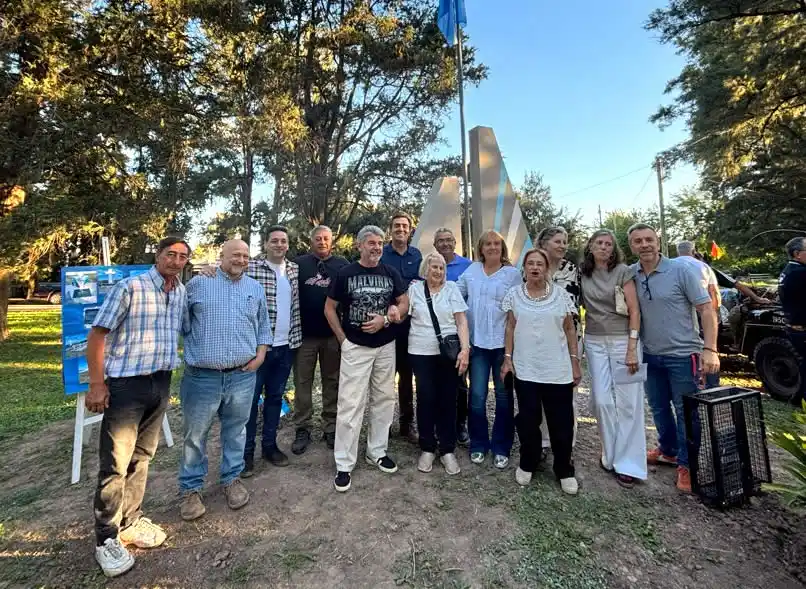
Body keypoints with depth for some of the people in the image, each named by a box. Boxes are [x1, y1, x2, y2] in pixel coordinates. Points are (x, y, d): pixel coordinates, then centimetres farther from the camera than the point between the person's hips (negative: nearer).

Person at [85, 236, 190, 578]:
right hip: (126, 384, -6)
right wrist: (97, 383, -14)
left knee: (141, 457, 17)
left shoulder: (182, 293, 8)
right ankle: (107, 538, 17)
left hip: (161, 383, 6)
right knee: (115, 463, 1)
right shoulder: (130, 287, -11)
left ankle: (130, 521, 32)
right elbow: (97, 334, -11)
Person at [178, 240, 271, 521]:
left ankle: (232, 479, 34)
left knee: (235, 430, 16)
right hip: (202, 376, -2)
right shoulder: (198, 283, 0)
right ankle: (191, 488, 28)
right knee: (195, 434, 10)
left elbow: (263, 327, 14)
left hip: (242, 375, 2)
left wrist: (260, 354, 2)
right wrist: (193, 350, -5)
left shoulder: (256, 288, 9)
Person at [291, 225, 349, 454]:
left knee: (332, 383, 9)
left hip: (333, 334, 0)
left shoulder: (342, 265, 3)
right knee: (302, 383, 6)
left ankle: (331, 428, 21)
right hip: (305, 334, 0)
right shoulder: (299, 263, 4)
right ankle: (302, 429, 19)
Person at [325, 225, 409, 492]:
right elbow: (329, 308, 2)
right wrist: (343, 339, -4)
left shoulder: (391, 273, 3)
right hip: (355, 347, -3)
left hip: (386, 346, 3)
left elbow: (404, 303, 5)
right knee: (350, 405, -2)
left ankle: (377, 452, 30)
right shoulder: (345, 273, -4)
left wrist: (386, 319, -13)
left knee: (384, 400, 12)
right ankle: (344, 464, 10)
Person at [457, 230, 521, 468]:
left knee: (503, 395, 9)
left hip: (504, 342, -1)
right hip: (477, 342, 2)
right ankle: (478, 445, 23)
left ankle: (501, 448, 24)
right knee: (477, 396, 5)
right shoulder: (471, 270, 8)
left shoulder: (512, 273, 1)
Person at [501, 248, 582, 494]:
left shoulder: (561, 295, 1)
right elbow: (510, 328, 4)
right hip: (525, 369, 0)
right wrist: (507, 358, -1)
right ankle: (527, 464, 28)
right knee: (528, 419, 7)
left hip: (558, 369, 0)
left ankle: (564, 471, 25)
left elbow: (570, 330, 5)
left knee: (561, 422, 7)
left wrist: (575, 361, 2)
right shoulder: (514, 294, 2)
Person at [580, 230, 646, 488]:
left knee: (628, 403, -1)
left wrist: (632, 348, -13)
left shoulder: (623, 271, -3)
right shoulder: (582, 274, 6)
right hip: (594, 342, 3)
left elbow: (634, 310, -6)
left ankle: (628, 464, 9)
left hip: (622, 340, -3)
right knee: (602, 400, 3)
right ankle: (611, 454, 19)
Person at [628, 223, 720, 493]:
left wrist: (710, 349, -19)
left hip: (682, 355, -4)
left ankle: (687, 464, 23)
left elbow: (706, 309, -11)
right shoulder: (630, 275, -1)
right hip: (650, 355, 4)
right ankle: (668, 450, 39)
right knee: (659, 408, 19)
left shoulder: (681, 270, -12)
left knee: (685, 412, 6)